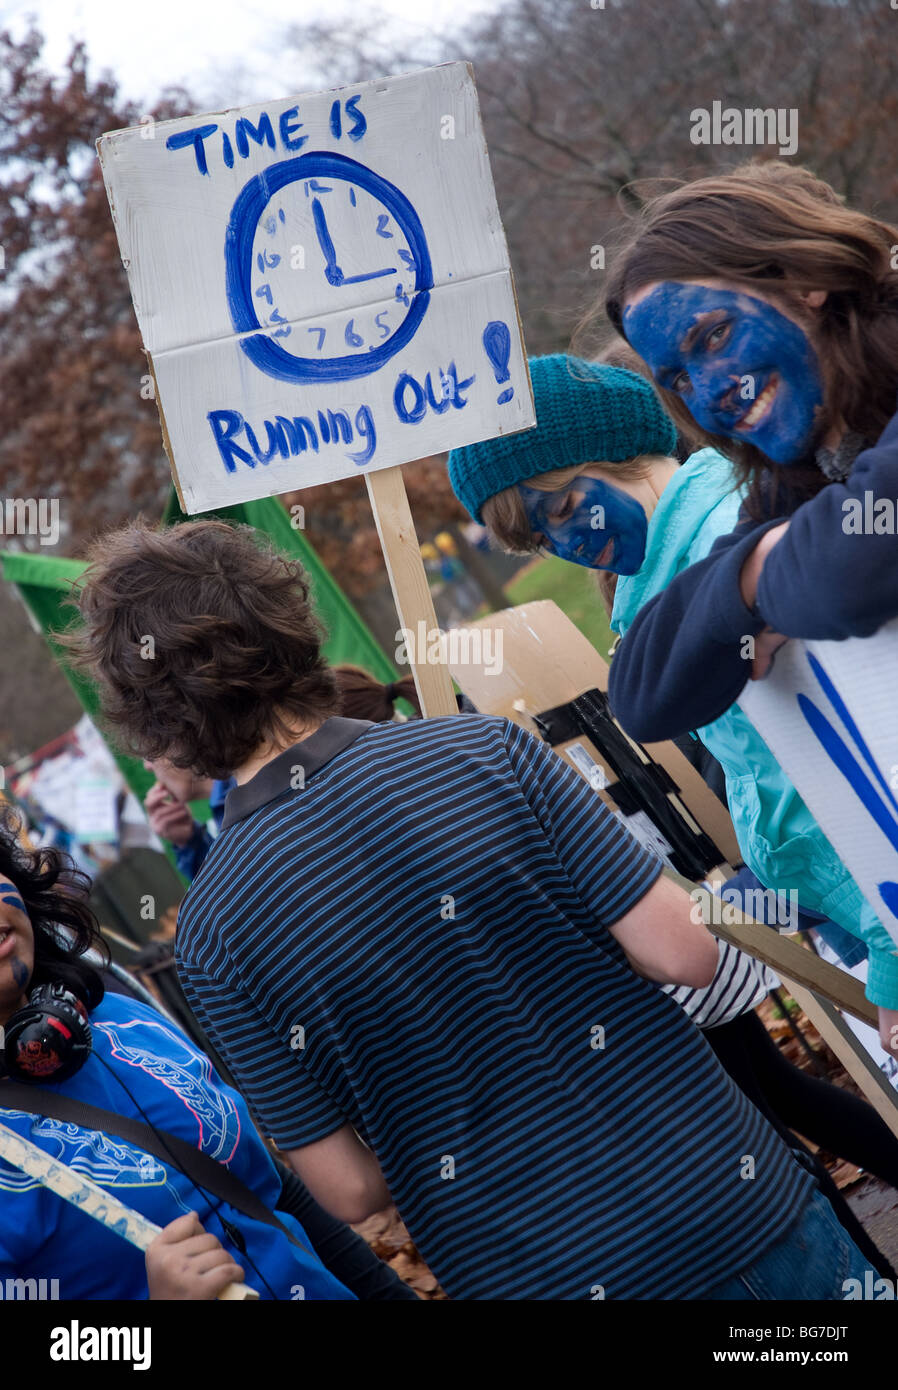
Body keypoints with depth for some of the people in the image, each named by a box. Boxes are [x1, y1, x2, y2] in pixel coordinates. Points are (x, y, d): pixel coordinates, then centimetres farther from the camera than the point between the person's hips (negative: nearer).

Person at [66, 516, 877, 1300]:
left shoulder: (211, 933, -10)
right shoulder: (485, 751, -12)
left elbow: (350, 1189, -6)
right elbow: (684, 953, -12)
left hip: (540, 1275, 1)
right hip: (740, 1209, -1)